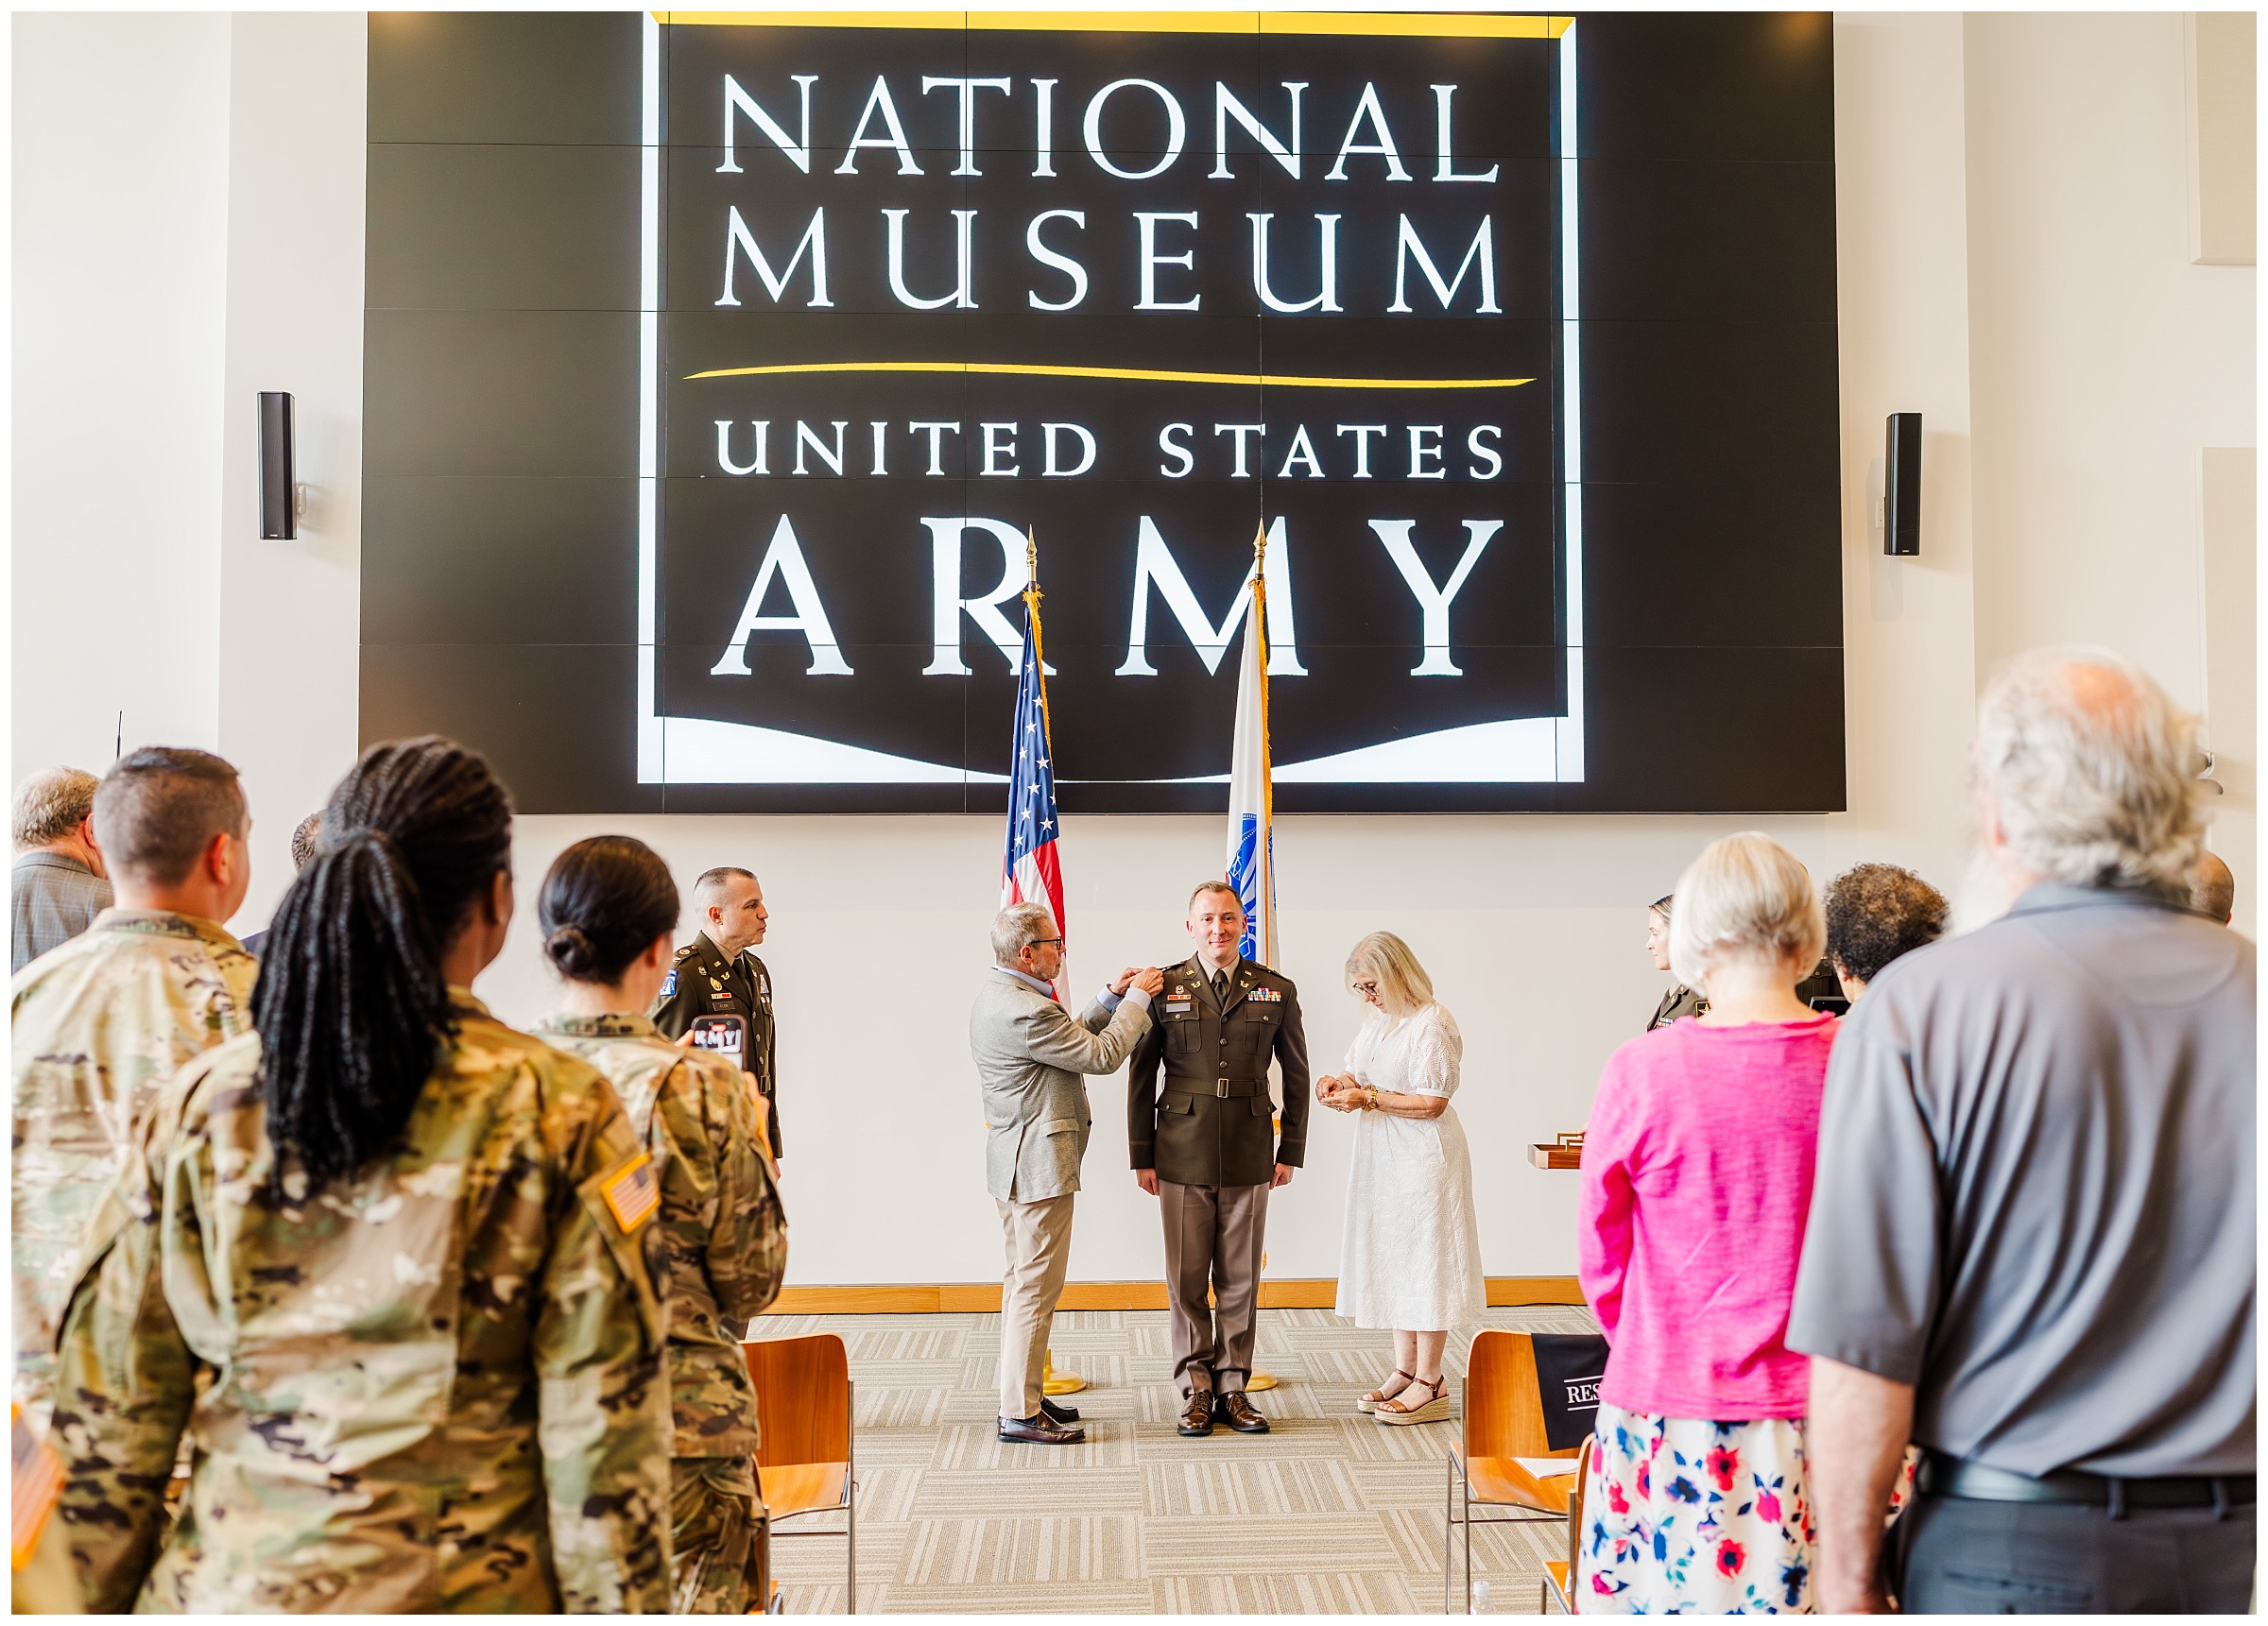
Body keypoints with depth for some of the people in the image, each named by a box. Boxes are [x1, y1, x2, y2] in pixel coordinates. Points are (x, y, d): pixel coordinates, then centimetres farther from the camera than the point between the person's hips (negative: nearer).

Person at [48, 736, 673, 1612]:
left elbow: (109, 1411, 3)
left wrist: (100, 1600, 14)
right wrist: (626, 1605, 0)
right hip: (464, 1590, -2)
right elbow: (604, 1434, -10)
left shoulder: (200, 1103, -2)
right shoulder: (558, 1114, -10)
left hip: (227, 1584, 3)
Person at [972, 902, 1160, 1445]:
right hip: (1038, 1162, -11)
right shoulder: (1026, 1011, -24)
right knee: (1037, 1288, -5)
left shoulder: (997, 991, 9)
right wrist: (1136, 998, -6)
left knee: (1023, 1281, 18)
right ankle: (1021, 1415, 1)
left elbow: (1069, 1040, 16)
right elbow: (1101, 1056, -17)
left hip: (1013, 1159, 11)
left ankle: (1020, 1396, 27)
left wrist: (1111, 998, 11)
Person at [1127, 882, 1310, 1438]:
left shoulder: (1277, 991, 4)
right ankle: (1196, 1389, 14)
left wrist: (1291, 1151, 8)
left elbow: (1296, 1075, 11)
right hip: (1182, 1156, -1)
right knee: (1186, 1281, 3)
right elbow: (1141, 1077, 5)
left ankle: (1233, 1387, 17)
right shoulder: (1164, 989, 1)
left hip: (1248, 1157, 1)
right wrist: (1141, 1156, 2)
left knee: (1240, 1281, 7)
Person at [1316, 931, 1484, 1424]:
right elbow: (1362, 1074, 20)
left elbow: (1432, 1103, -19)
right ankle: (1405, 1370, 21)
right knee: (1393, 1261, 12)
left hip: (1423, 1157, -9)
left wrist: (1367, 1099, -21)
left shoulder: (1433, 1023, -16)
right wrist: (1341, 1083, -3)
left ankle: (1430, 1383, 4)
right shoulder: (1376, 1019, 10)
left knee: (1424, 1261, -3)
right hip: (1381, 1158, 9)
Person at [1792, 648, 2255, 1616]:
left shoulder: (1920, 1009, -13)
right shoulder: (2243, 985, -3)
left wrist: (1848, 1579, -3)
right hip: (2237, 1538, 4)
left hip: (2017, 1548, -3)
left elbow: (1859, 1343, -14)